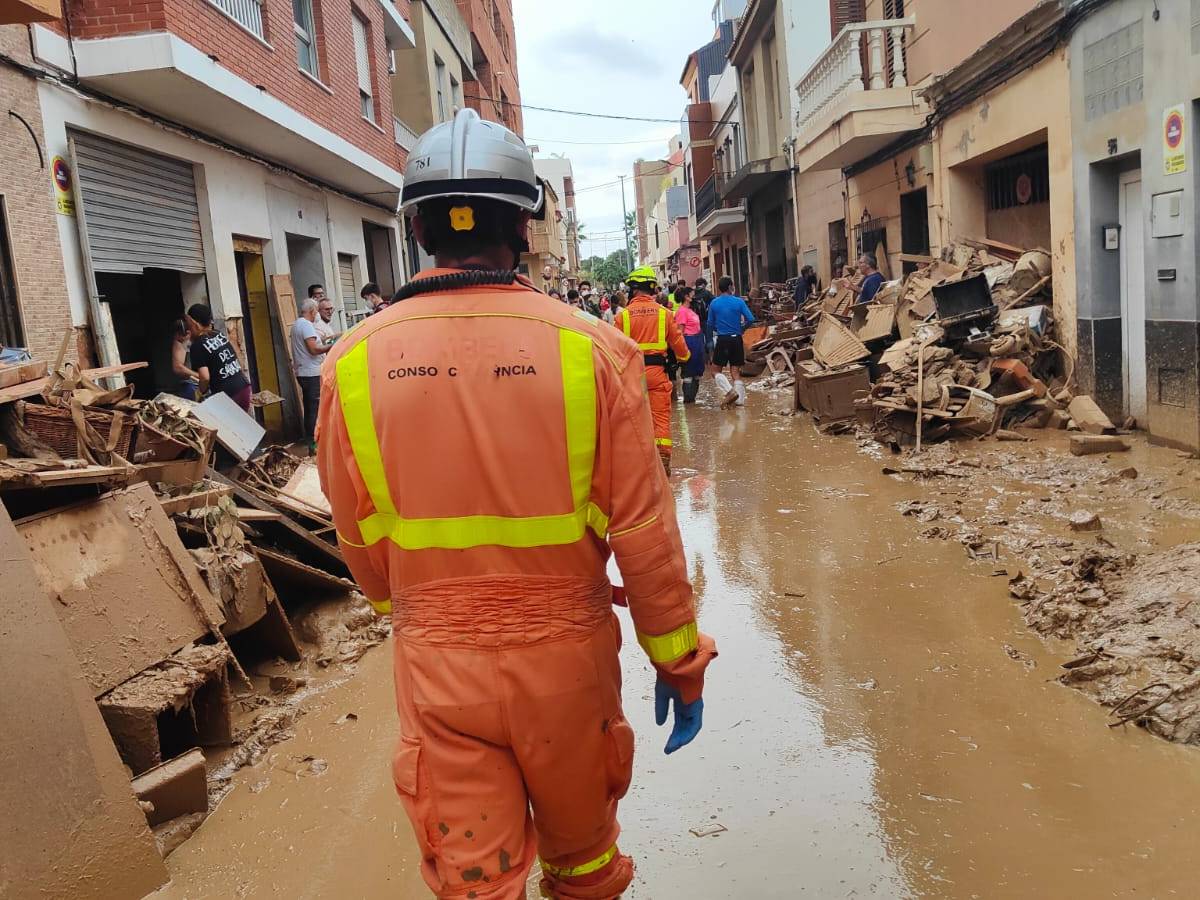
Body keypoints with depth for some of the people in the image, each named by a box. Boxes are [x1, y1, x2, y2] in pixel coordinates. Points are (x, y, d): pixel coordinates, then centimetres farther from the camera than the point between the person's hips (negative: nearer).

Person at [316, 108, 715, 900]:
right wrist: (678, 660, 4)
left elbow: (360, 539, 2)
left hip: (436, 663, 1)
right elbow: (643, 530, -10)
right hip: (563, 653, 0)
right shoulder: (589, 347, -13)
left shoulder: (357, 360, -8)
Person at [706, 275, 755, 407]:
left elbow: (710, 324, 4)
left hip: (722, 340, -2)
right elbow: (751, 319, -7)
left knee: (716, 370, 7)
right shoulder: (739, 302, -4)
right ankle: (740, 400, 6)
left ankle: (730, 391, -13)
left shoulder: (714, 303, -3)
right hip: (736, 339, 2)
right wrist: (742, 328, 12)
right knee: (736, 372, 9)